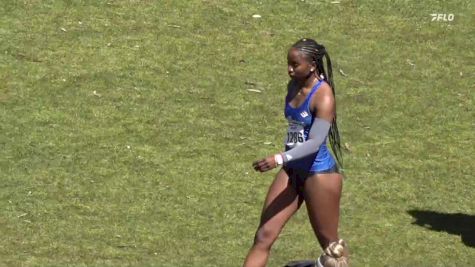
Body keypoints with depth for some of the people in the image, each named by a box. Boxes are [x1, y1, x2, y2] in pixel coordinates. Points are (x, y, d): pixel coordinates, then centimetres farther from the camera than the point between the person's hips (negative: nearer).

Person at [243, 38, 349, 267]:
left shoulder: (323, 96, -20)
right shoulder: (294, 86, 4)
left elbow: (315, 143, -28)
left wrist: (280, 159, -41)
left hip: (319, 173, -7)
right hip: (292, 171, 7)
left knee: (329, 243, 8)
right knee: (264, 235, -2)